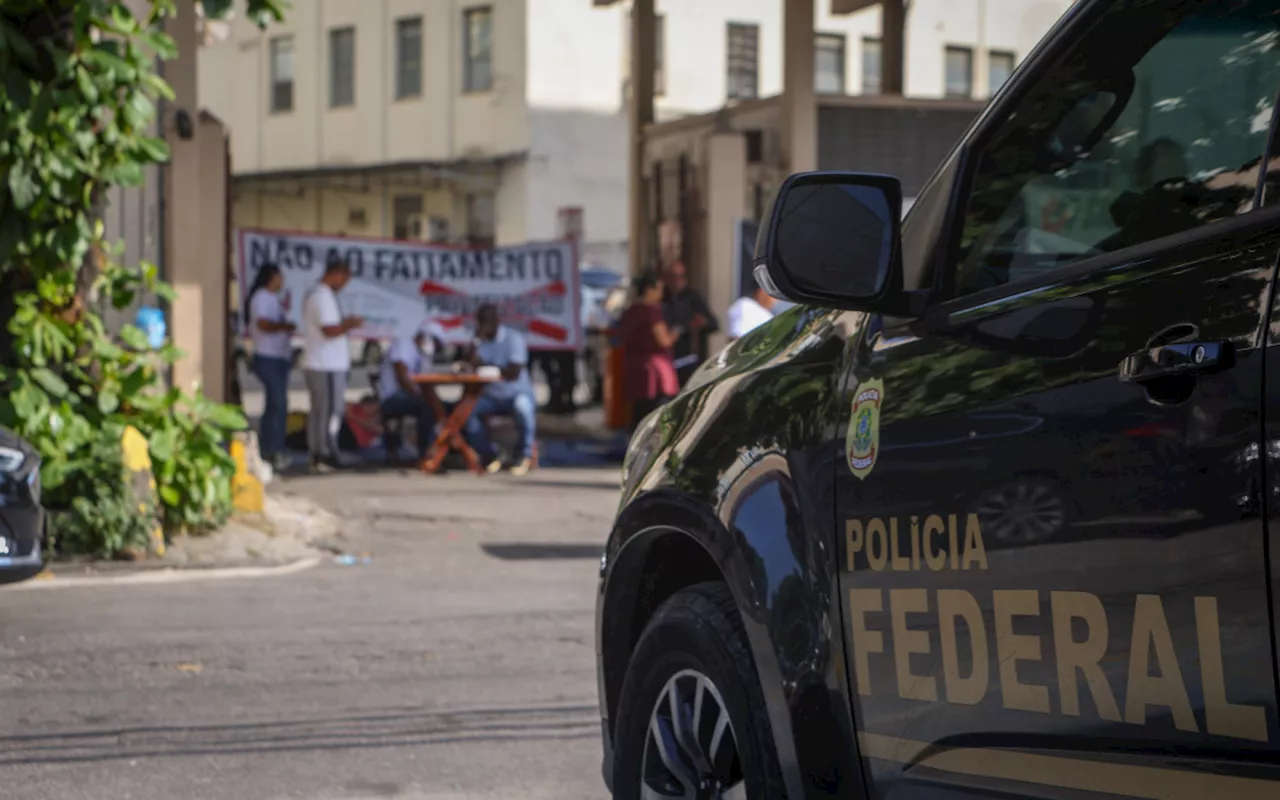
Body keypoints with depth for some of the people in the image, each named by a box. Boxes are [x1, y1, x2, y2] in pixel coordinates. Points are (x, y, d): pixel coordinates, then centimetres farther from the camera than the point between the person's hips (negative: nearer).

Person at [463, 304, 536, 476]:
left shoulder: (514, 339, -11)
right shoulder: (481, 341, 4)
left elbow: (514, 373, -20)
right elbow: (473, 366, -12)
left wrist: (488, 366, -12)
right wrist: (477, 340, -18)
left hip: (517, 393, -5)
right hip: (491, 396, 5)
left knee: (522, 406, -39)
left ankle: (523, 455, -14)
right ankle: (489, 455, -4)